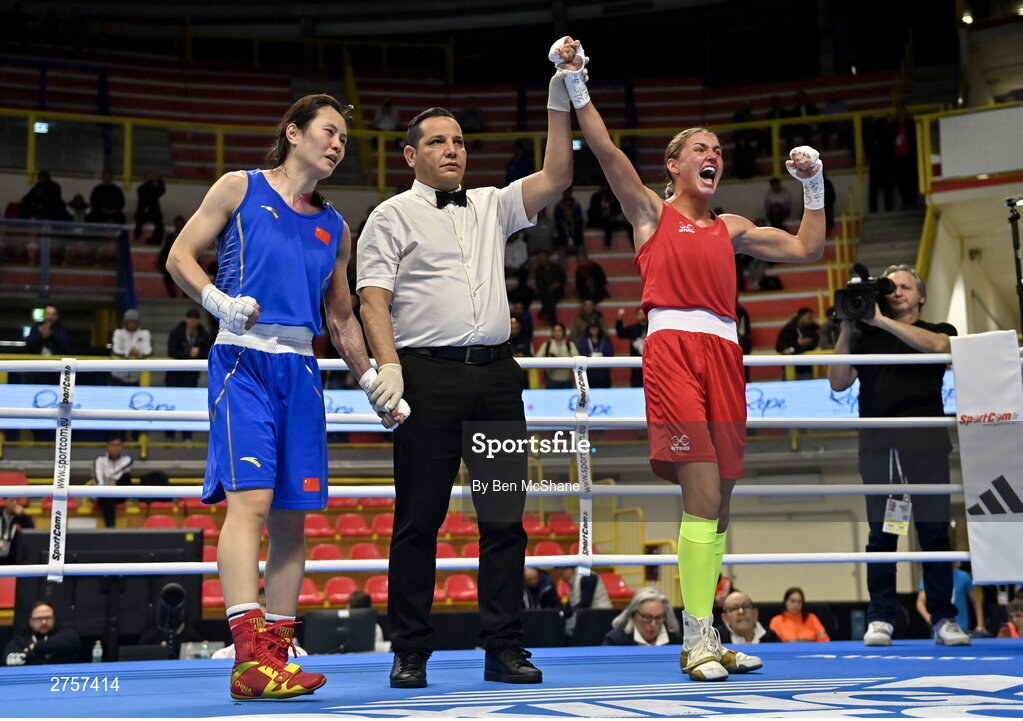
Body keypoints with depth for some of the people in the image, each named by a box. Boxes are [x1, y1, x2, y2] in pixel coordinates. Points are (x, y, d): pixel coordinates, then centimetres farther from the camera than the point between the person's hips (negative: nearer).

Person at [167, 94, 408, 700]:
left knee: (292, 517, 2)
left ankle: (277, 656, 7)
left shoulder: (336, 228, 21)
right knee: (250, 498, -19)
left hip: (300, 369, 5)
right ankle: (251, 657, -24)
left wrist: (376, 385, 20)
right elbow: (180, 256, 4)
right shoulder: (240, 188, 9)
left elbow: (342, 319, 26)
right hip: (244, 358, -5)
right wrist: (219, 301, -15)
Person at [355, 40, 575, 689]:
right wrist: (388, 366, -18)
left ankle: (504, 648, 9)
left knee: (505, 515, 3)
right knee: (419, 519, -1)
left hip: (497, 373, 5)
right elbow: (373, 296, -4)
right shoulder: (392, 216, 6)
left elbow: (556, 178, 9)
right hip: (429, 374, -4)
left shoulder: (492, 206, 20)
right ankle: (410, 654, 6)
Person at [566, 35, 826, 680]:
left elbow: (807, 249, 26)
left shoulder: (732, 228, 24)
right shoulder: (652, 211, 12)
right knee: (703, 494, -15)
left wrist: (814, 186, 20)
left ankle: (707, 637, 13)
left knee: (718, 501, 5)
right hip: (672, 344, -5)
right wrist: (577, 88, -10)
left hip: (724, 352, 5)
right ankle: (698, 639, -10)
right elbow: (607, 152, -2)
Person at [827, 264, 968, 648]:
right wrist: (847, 328, 0)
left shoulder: (937, 330, 16)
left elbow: (937, 345, -9)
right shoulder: (865, 338, 19)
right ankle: (880, 619, 0)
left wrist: (881, 320, -10)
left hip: (925, 440, -1)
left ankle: (944, 619, -1)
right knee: (881, 532, -2)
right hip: (878, 441, 1)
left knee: (934, 529, -5)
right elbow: (838, 382, 7)